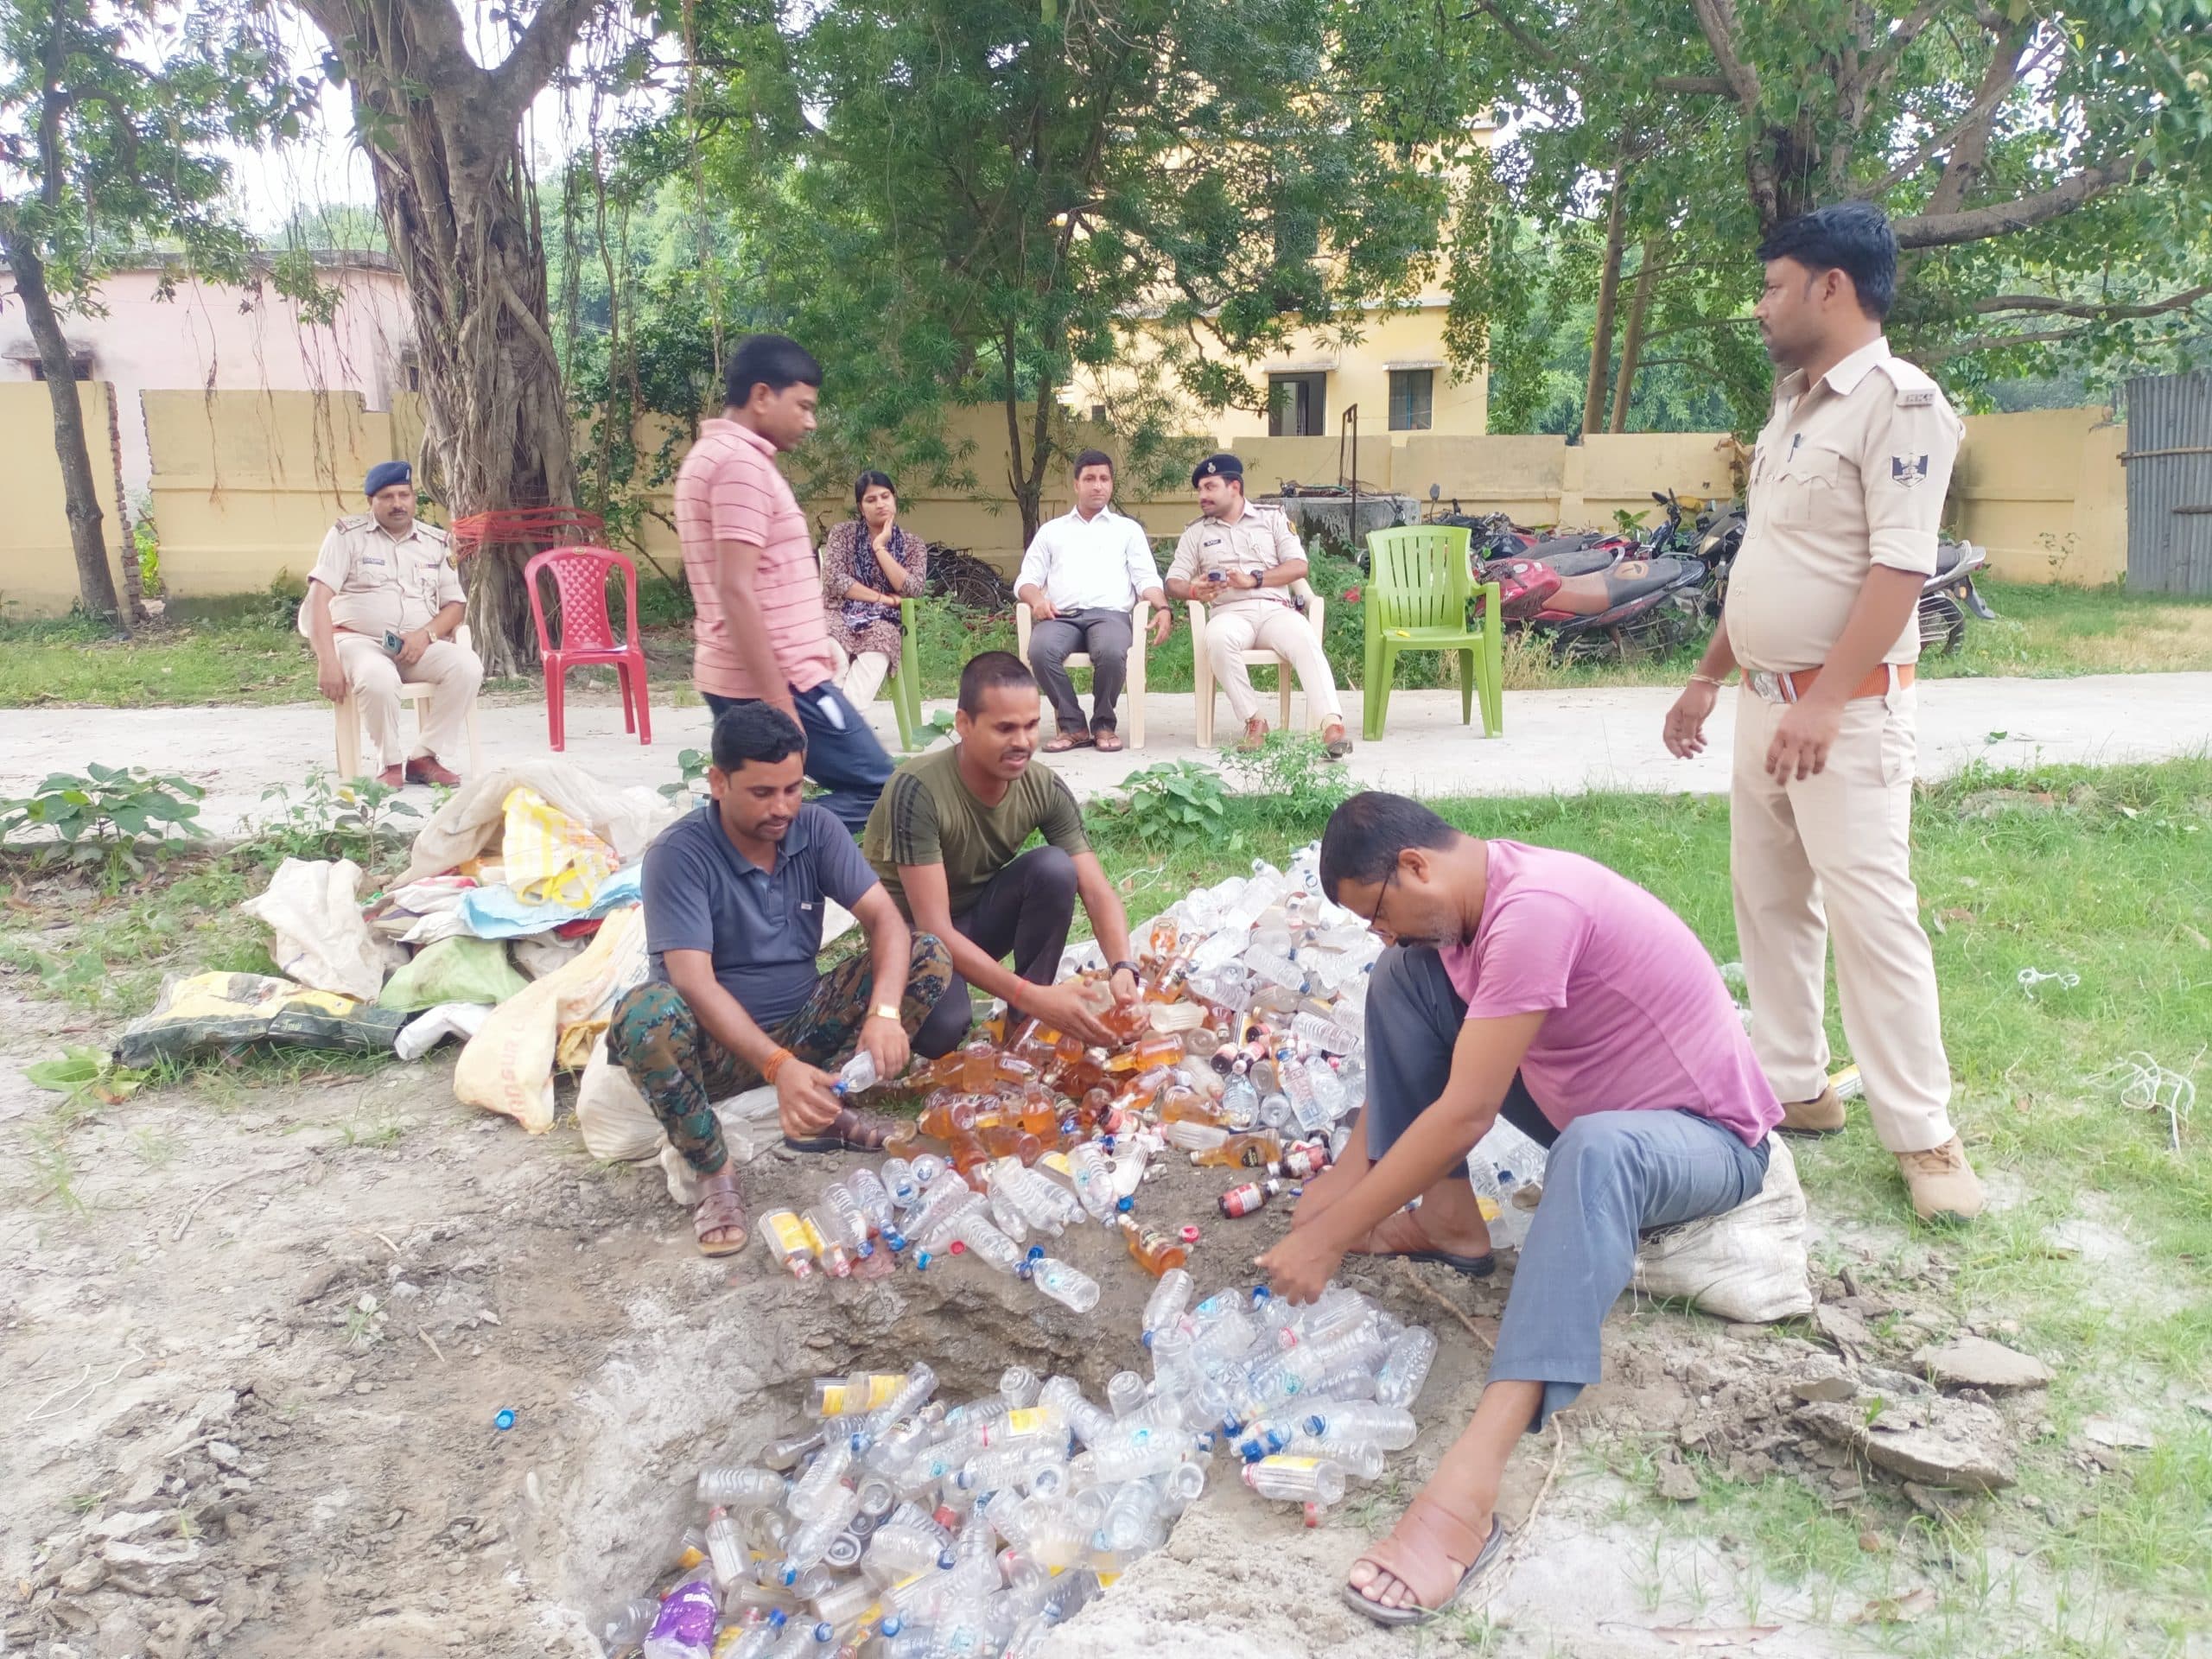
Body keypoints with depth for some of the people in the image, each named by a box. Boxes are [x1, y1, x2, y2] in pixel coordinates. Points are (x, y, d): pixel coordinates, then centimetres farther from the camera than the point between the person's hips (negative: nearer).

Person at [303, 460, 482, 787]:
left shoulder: (436, 542, 13)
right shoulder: (348, 534, 2)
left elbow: (455, 604, 12)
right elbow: (318, 599, -6)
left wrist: (427, 633, -11)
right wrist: (327, 662, -19)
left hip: (418, 646, 4)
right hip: (359, 640, -3)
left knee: (468, 666, -27)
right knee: (379, 679, -38)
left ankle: (425, 757, -18)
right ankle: (388, 764, -14)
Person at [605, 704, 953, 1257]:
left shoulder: (816, 829, -6)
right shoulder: (678, 854, -20)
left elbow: (885, 919, -13)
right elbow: (693, 981, -29)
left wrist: (884, 1011, -33)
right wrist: (778, 1065, -42)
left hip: (804, 1021, 4)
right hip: (720, 1043, -4)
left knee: (929, 957, -12)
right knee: (647, 1013, -38)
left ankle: (823, 1107, -7)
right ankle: (713, 1172, -17)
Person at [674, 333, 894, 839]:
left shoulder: (712, 454, 17)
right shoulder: (742, 463, -15)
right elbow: (736, 591, -23)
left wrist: (815, 644, 25)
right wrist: (778, 703, -24)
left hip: (732, 678, 10)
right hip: (777, 680, -10)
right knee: (879, 791, -5)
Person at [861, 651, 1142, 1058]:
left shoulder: (1044, 788, -15)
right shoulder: (918, 790, -31)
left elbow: (1098, 892, -16)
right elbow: (935, 928, -33)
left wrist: (1123, 968, -36)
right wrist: (1030, 996, -41)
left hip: (978, 916, 5)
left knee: (1055, 868, -24)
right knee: (942, 1028, -35)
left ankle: (1027, 1022, -9)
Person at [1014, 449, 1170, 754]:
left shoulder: (1128, 529, 23)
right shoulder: (1051, 530, 25)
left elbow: (1147, 579, 11)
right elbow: (1026, 579, 18)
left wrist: (1163, 608, -11)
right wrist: (1037, 599, -7)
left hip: (1110, 614, -1)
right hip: (1061, 616, 1)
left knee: (1111, 653, -37)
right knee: (1040, 651, -35)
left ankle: (1103, 724, -12)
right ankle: (1072, 725, -17)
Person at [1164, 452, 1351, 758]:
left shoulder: (1272, 518, 17)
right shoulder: (1196, 533, 21)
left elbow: (1299, 566, 6)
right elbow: (1174, 581, 13)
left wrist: (1253, 580, -9)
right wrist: (1194, 591, -12)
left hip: (1274, 609, 0)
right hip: (1230, 613, 0)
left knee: (1306, 641, -34)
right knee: (1217, 639, -37)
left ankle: (1333, 723, -46)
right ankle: (1253, 721, -29)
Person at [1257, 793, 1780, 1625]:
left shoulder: (1535, 906, -32)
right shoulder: (1472, 893, -4)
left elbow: (1464, 1115, -32)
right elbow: (1410, 1051, 7)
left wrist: (1327, 1239, -26)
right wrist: (1348, 1173, -2)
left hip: (1704, 1137, -9)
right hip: (1582, 1104, 9)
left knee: (1595, 1149, -45)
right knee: (1403, 978, -4)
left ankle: (1469, 1486, -52)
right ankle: (1452, 1222, 4)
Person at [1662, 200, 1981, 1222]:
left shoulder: (1898, 403, -12)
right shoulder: (1793, 407, 15)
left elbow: (1900, 568, -21)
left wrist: (1827, 701, -27)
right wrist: (1708, 678, 19)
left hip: (1847, 709, -9)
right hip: (1766, 702, 9)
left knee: (1870, 914, -7)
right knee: (1768, 900, 13)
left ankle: (1922, 1136, 3)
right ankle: (1792, 1087, 25)